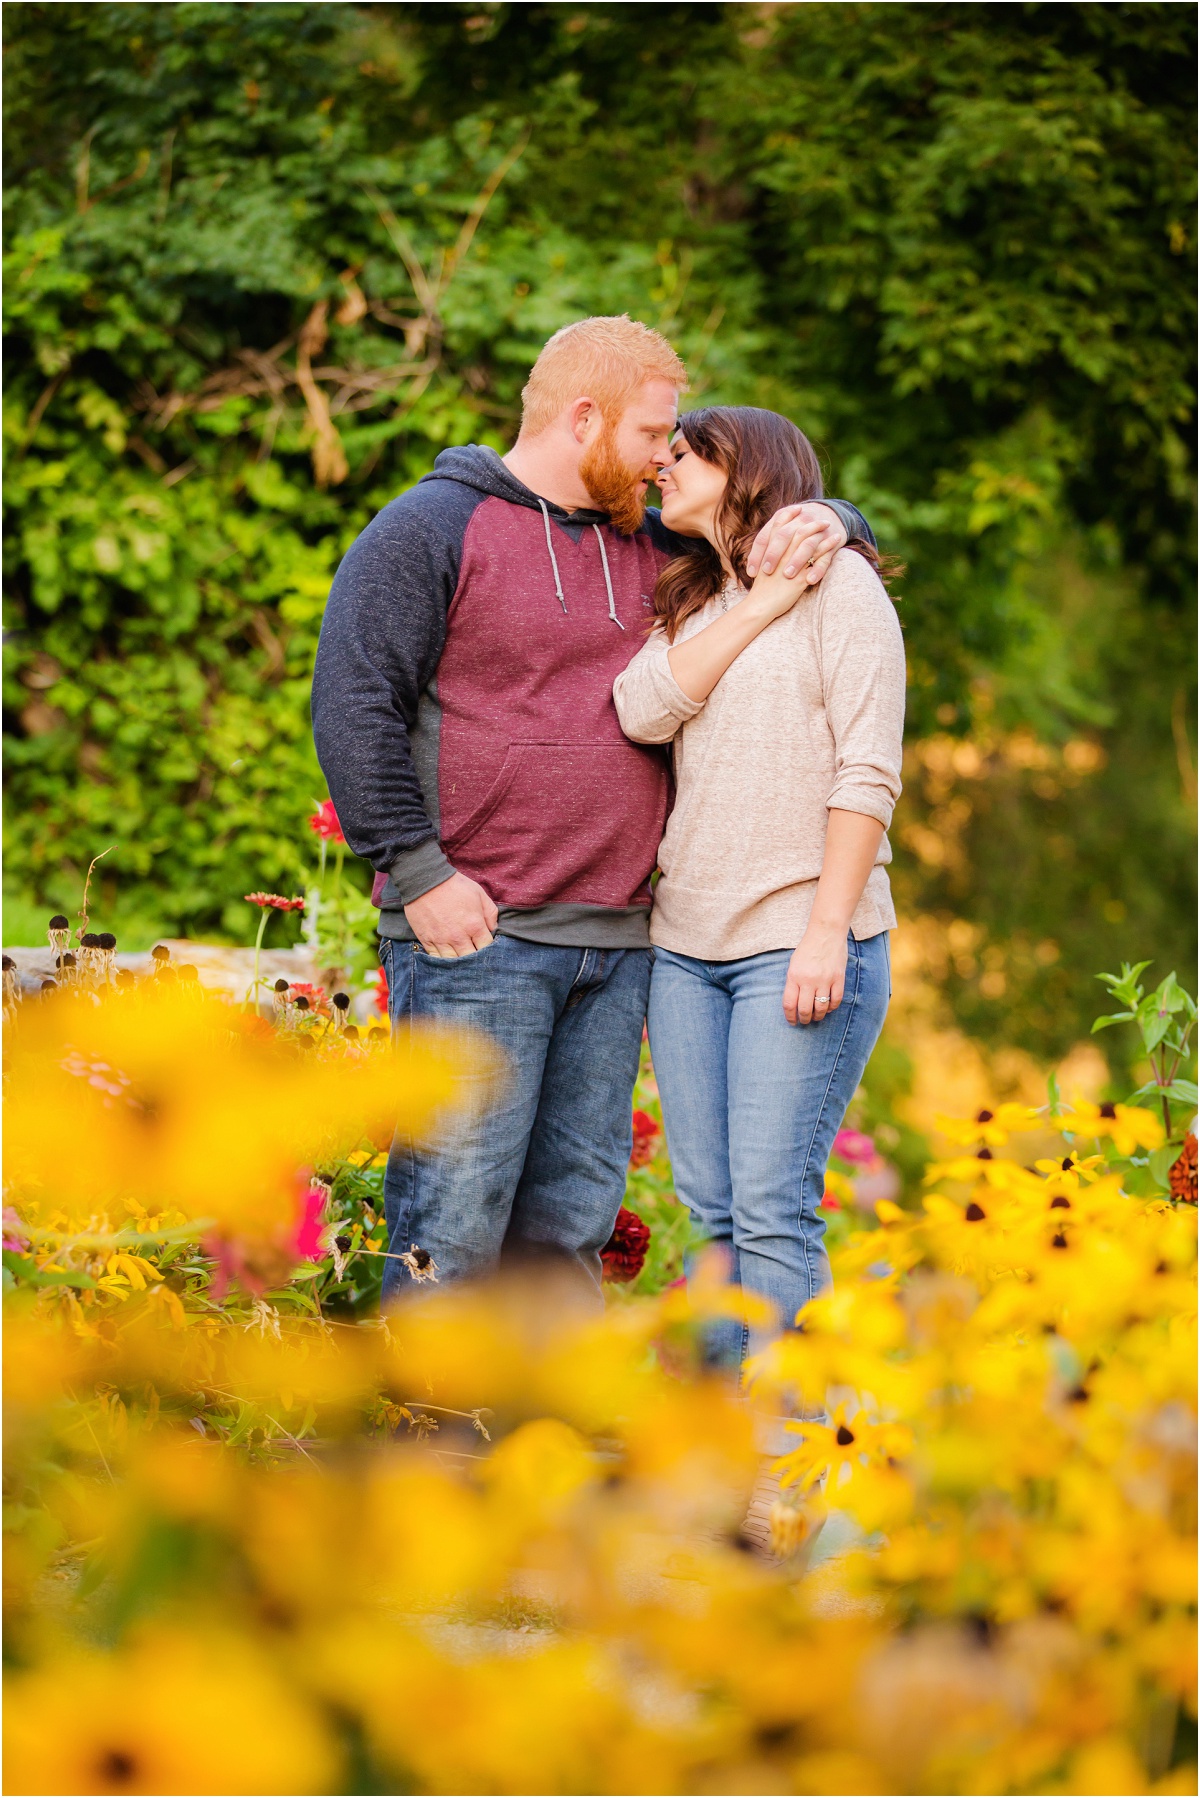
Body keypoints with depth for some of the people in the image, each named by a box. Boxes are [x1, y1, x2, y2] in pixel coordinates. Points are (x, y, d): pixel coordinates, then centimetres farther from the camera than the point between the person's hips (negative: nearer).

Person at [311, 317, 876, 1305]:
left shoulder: (651, 551, 18)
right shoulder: (431, 530, -1)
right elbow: (353, 704, -8)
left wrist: (822, 521, 4)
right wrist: (419, 872, -14)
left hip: (616, 943, 7)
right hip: (476, 932, -7)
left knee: (574, 1217, 8)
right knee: (456, 1221, -9)